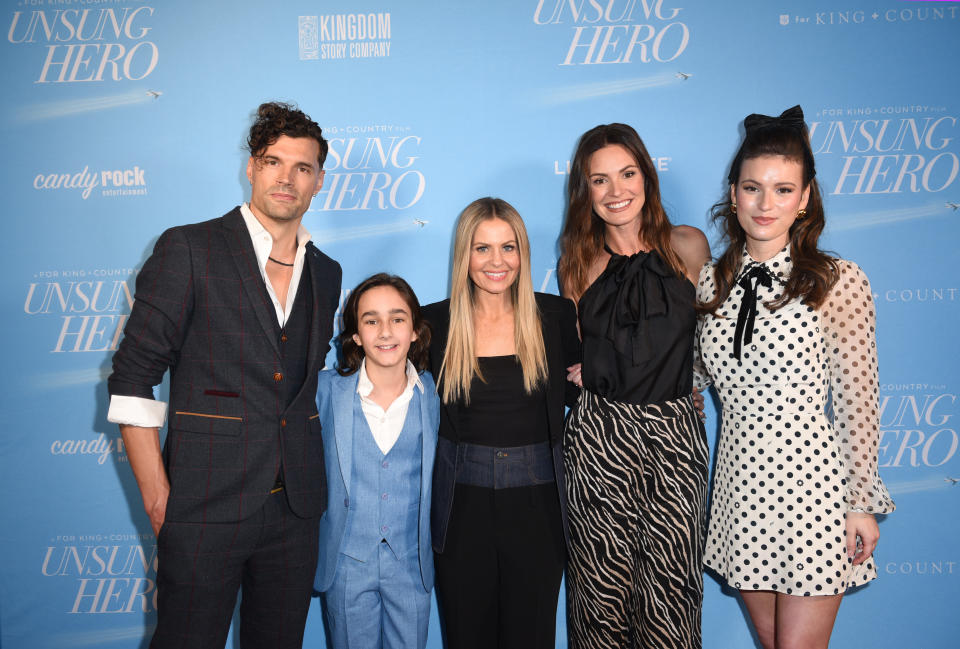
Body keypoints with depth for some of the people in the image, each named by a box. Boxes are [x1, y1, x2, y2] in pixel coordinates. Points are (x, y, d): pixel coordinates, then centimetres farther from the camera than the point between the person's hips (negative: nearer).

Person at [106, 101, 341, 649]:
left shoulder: (327, 274, 11)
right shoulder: (189, 249, -5)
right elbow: (133, 378, -7)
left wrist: (310, 478, 10)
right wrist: (156, 495, -10)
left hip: (296, 509, 5)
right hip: (206, 506, -4)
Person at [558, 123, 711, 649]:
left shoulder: (688, 246, 2)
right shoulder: (578, 263, 7)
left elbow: (704, 337, 13)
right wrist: (579, 372, 2)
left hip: (675, 434, -1)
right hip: (599, 438, 1)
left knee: (670, 591, 2)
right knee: (603, 586, 7)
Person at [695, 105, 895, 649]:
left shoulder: (839, 282, -10)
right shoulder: (711, 281, 3)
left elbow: (858, 400, -7)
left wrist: (863, 503, -5)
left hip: (812, 483, -4)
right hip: (741, 481, 4)